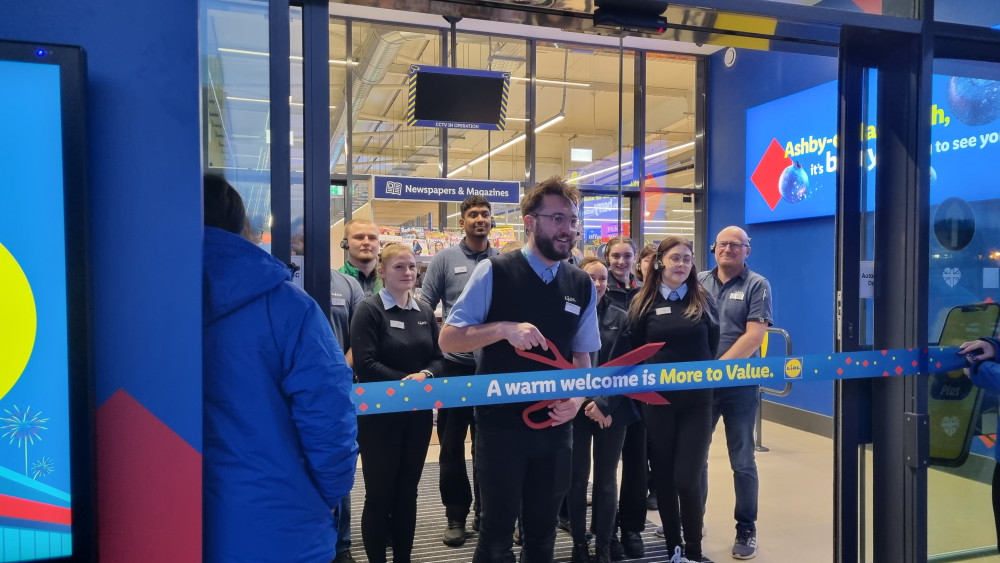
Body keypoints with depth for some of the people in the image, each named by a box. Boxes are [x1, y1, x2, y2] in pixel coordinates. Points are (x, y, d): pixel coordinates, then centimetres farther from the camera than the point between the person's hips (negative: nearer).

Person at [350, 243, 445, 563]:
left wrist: (424, 376, -13)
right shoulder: (369, 310, -9)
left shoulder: (424, 311, 9)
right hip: (379, 416, -5)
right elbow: (365, 364, -17)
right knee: (380, 494, 5)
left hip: (418, 414, 6)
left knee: (408, 492, 15)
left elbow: (439, 358, 7)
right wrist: (404, 381, -23)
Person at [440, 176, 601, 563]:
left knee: (543, 532, 18)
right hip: (501, 423, -4)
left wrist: (576, 398, -8)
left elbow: (582, 356, 11)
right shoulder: (494, 273, -9)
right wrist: (505, 328, -23)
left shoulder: (582, 287, 4)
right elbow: (448, 340, -10)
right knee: (497, 530, 9)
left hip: (555, 426, 4)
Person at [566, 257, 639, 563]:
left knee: (606, 479, 8)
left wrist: (604, 403, -12)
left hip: (612, 409, 1)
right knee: (577, 479, 6)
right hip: (576, 409, -1)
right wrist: (584, 403, -11)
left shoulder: (621, 318, 3)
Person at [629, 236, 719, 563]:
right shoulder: (644, 303, 1)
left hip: (697, 401, 0)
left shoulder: (703, 300, 3)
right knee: (663, 478, 9)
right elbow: (633, 353, 5)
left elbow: (712, 346, 9)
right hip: (657, 401, 1)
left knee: (687, 480, -4)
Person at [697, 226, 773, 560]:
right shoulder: (698, 283, 8)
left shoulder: (757, 286, -2)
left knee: (742, 462, 5)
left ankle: (746, 530, 19)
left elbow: (754, 336, -12)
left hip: (739, 384, -3)